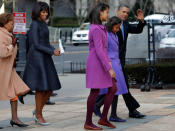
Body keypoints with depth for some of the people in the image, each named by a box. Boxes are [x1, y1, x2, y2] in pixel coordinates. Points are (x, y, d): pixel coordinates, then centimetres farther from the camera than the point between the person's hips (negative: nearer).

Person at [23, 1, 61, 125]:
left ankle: (37, 111, 18)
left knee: (50, 87, 6)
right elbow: (36, 45, -16)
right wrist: (52, 52, -16)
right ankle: (39, 115, 7)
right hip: (37, 58, -9)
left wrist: (55, 50, 0)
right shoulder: (35, 25, -11)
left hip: (45, 58, 9)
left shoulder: (43, 24, 16)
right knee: (41, 88, -4)